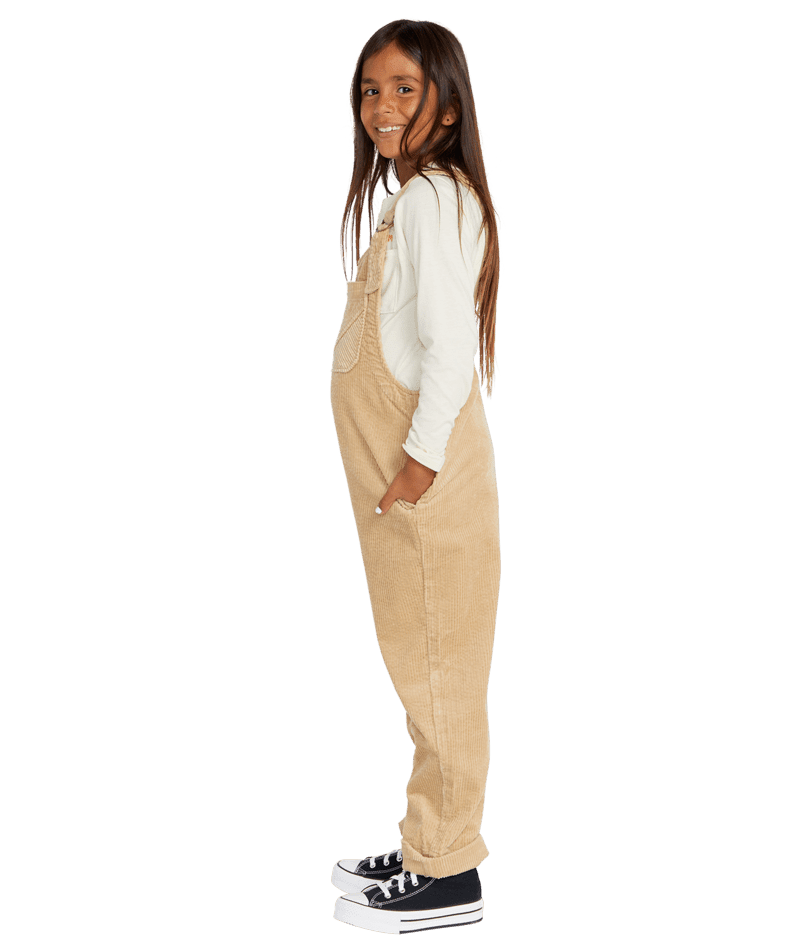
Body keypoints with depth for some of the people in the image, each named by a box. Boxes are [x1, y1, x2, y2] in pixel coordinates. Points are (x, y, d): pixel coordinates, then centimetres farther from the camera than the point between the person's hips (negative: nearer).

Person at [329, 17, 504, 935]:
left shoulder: (430, 197, -15)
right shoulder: (411, 194, 16)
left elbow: (449, 343, -22)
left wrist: (422, 459, -19)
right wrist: (406, 462, 17)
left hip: (426, 479, -10)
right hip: (396, 474, 10)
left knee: (437, 663, -1)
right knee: (421, 662, 16)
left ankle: (447, 878, 10)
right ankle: (430, 848, 28)